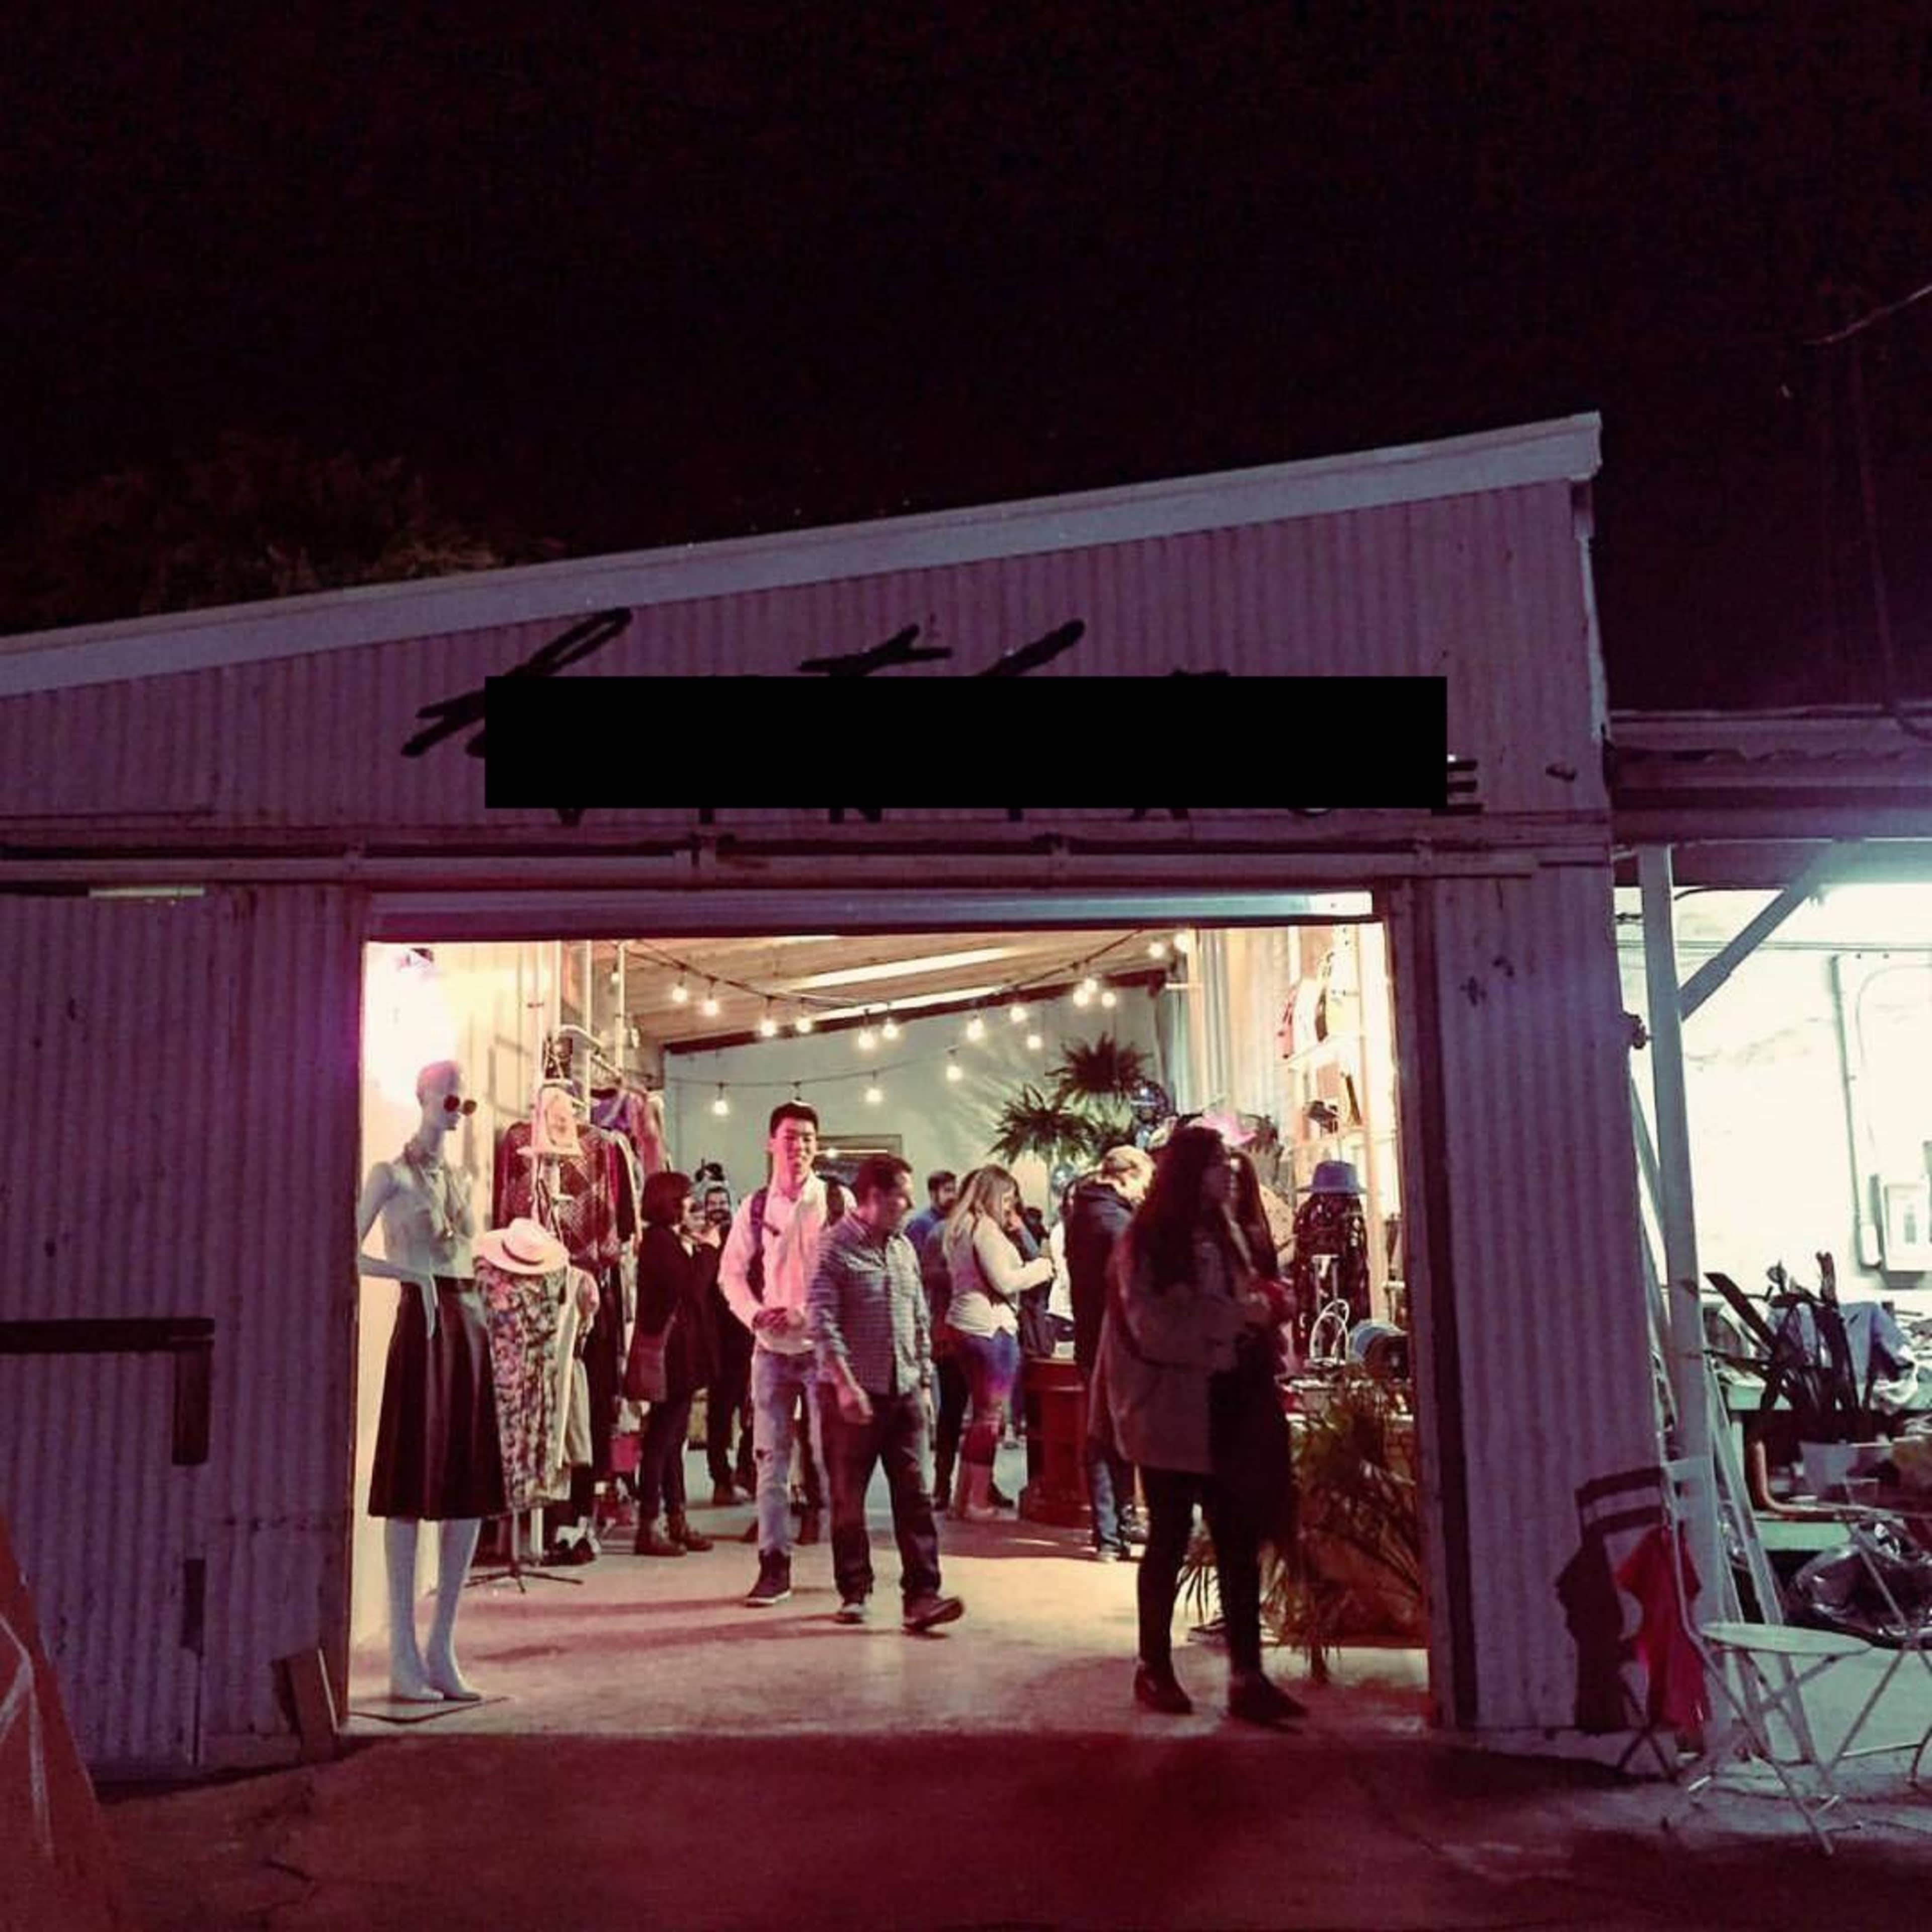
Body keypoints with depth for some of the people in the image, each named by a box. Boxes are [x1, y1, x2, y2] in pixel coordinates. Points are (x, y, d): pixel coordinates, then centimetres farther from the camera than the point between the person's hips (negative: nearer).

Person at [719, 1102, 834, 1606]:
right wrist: (755, 1314, -9)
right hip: (771, 1348, 3)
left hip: (822, 1345, -3)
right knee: (770, 1457, 5)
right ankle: (774, 1564, 12)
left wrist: (803, 1314, -17)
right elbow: (732, 1273, 9)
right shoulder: (755, 1208, 6)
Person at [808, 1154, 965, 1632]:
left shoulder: (904, 1248, 12)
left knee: (914, 1495, 0)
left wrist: (925, 1383, 12)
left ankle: (921, 1596, 2)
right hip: (853, 1393, -5)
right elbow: (822, 1321, -14)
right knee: (849, 1498, 5)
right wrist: (845, 1383, -20)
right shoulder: (834, 1248, -7)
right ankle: (854, 1593, 18)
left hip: (904, 1390, 5)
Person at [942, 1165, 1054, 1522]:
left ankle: (965, 1498, 20)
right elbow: (1003, 1281, -17)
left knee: (981, 1413, 17)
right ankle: (976, 1502, 0)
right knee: (991, 1416, -2)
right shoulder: (986, 1228, -13)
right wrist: (1040, 1268, -2)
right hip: (990, 1326, -10)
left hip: (964, 1325, 10)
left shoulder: (959, 1227, 16)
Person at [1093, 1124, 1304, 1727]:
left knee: (1240, 1541, 2)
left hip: (1228, 1410, 6)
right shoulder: (1148, 1241, -9)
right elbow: (1155, 1328, -19)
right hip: (1173, 1412, -6)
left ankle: (1247, 1676, 7)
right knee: (1170, 1539, 6)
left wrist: (1266, 1306, 3)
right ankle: (1154, 1668, 21)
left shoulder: (1223, 1232, 12)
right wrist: (1236, 1316, -19)